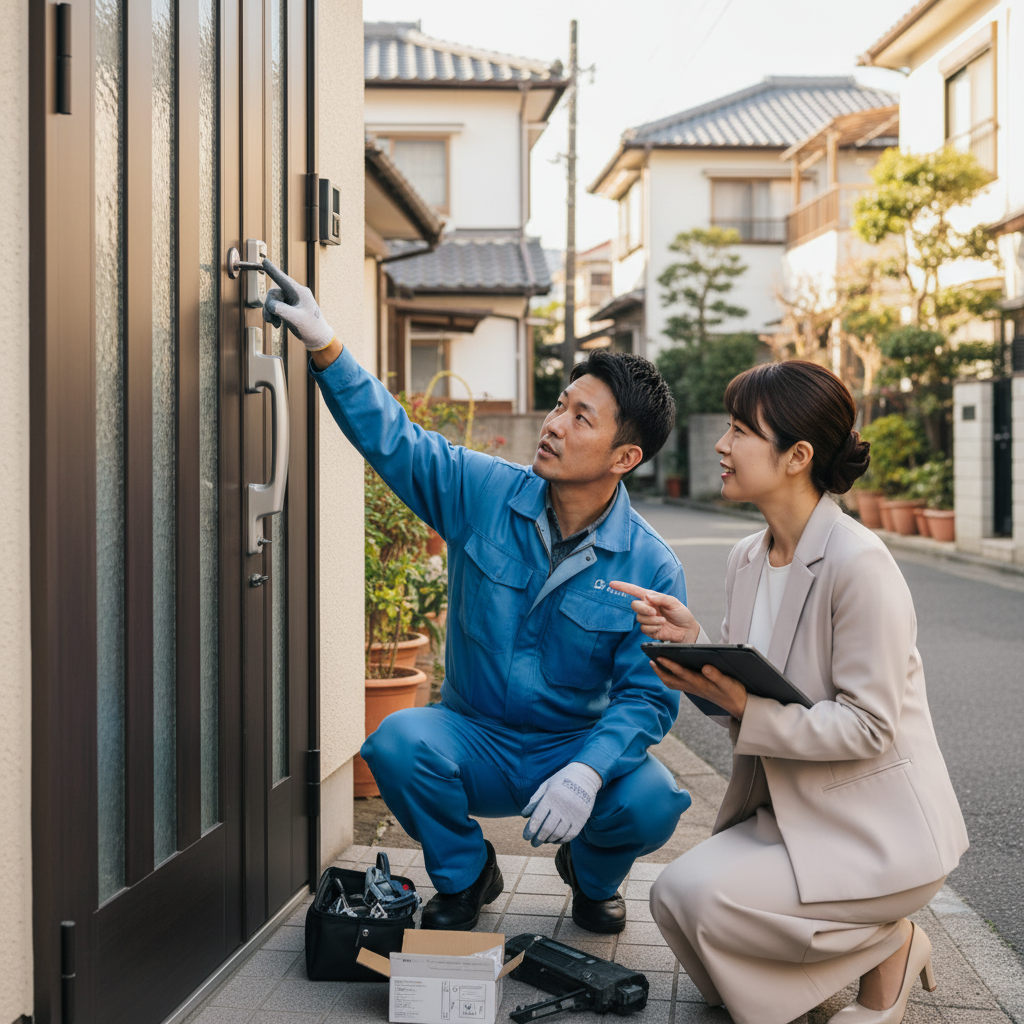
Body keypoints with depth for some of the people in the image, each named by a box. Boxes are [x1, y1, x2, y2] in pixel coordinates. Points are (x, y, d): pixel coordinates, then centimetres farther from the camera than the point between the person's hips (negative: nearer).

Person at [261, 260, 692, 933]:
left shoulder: (651, 568, -12)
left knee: (652, 802, -30)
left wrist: (586, 773, -31)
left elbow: (649, 695, -14)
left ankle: (592, 874, 11)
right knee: (398, 741, -30)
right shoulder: (483, 493, -7)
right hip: (476, 740, 1)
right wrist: (326, 348, -16)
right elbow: (391, 437, -3)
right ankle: (464, 875, 3)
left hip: (578, 748, -1)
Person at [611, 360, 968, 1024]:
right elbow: (746, 696, 7)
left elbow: (867, 725, -22)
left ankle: (889, 946, 2)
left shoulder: (857, 563, -22)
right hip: (787, 808, 8)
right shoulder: (748, 559, 5)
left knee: (708, 897, -23)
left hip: (878, 827, -8)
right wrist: (693, 642, -10)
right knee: (675, 897, -8)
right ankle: (863, 946, 12)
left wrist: (747, 709, -28)